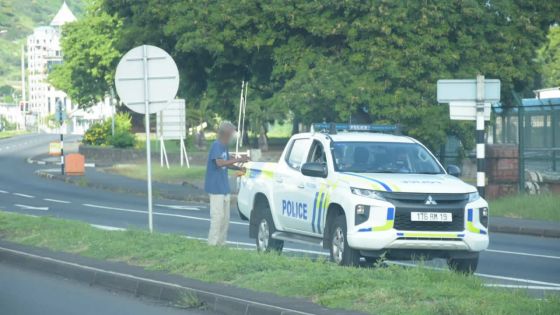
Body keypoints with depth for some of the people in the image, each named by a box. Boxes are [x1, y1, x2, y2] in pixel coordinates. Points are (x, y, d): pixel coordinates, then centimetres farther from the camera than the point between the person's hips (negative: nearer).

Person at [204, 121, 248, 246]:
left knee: (225, 217, 11)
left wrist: (239, 168, 8)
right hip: (216, 188, -9)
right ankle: (212, 243, -5)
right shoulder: (216, 145, -14)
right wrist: (237, 160, -28)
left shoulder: (224, 146, 13)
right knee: (217, 216, -9)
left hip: (224, 188, 9)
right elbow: (219, 162, -28)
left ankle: (221, 242, 18)